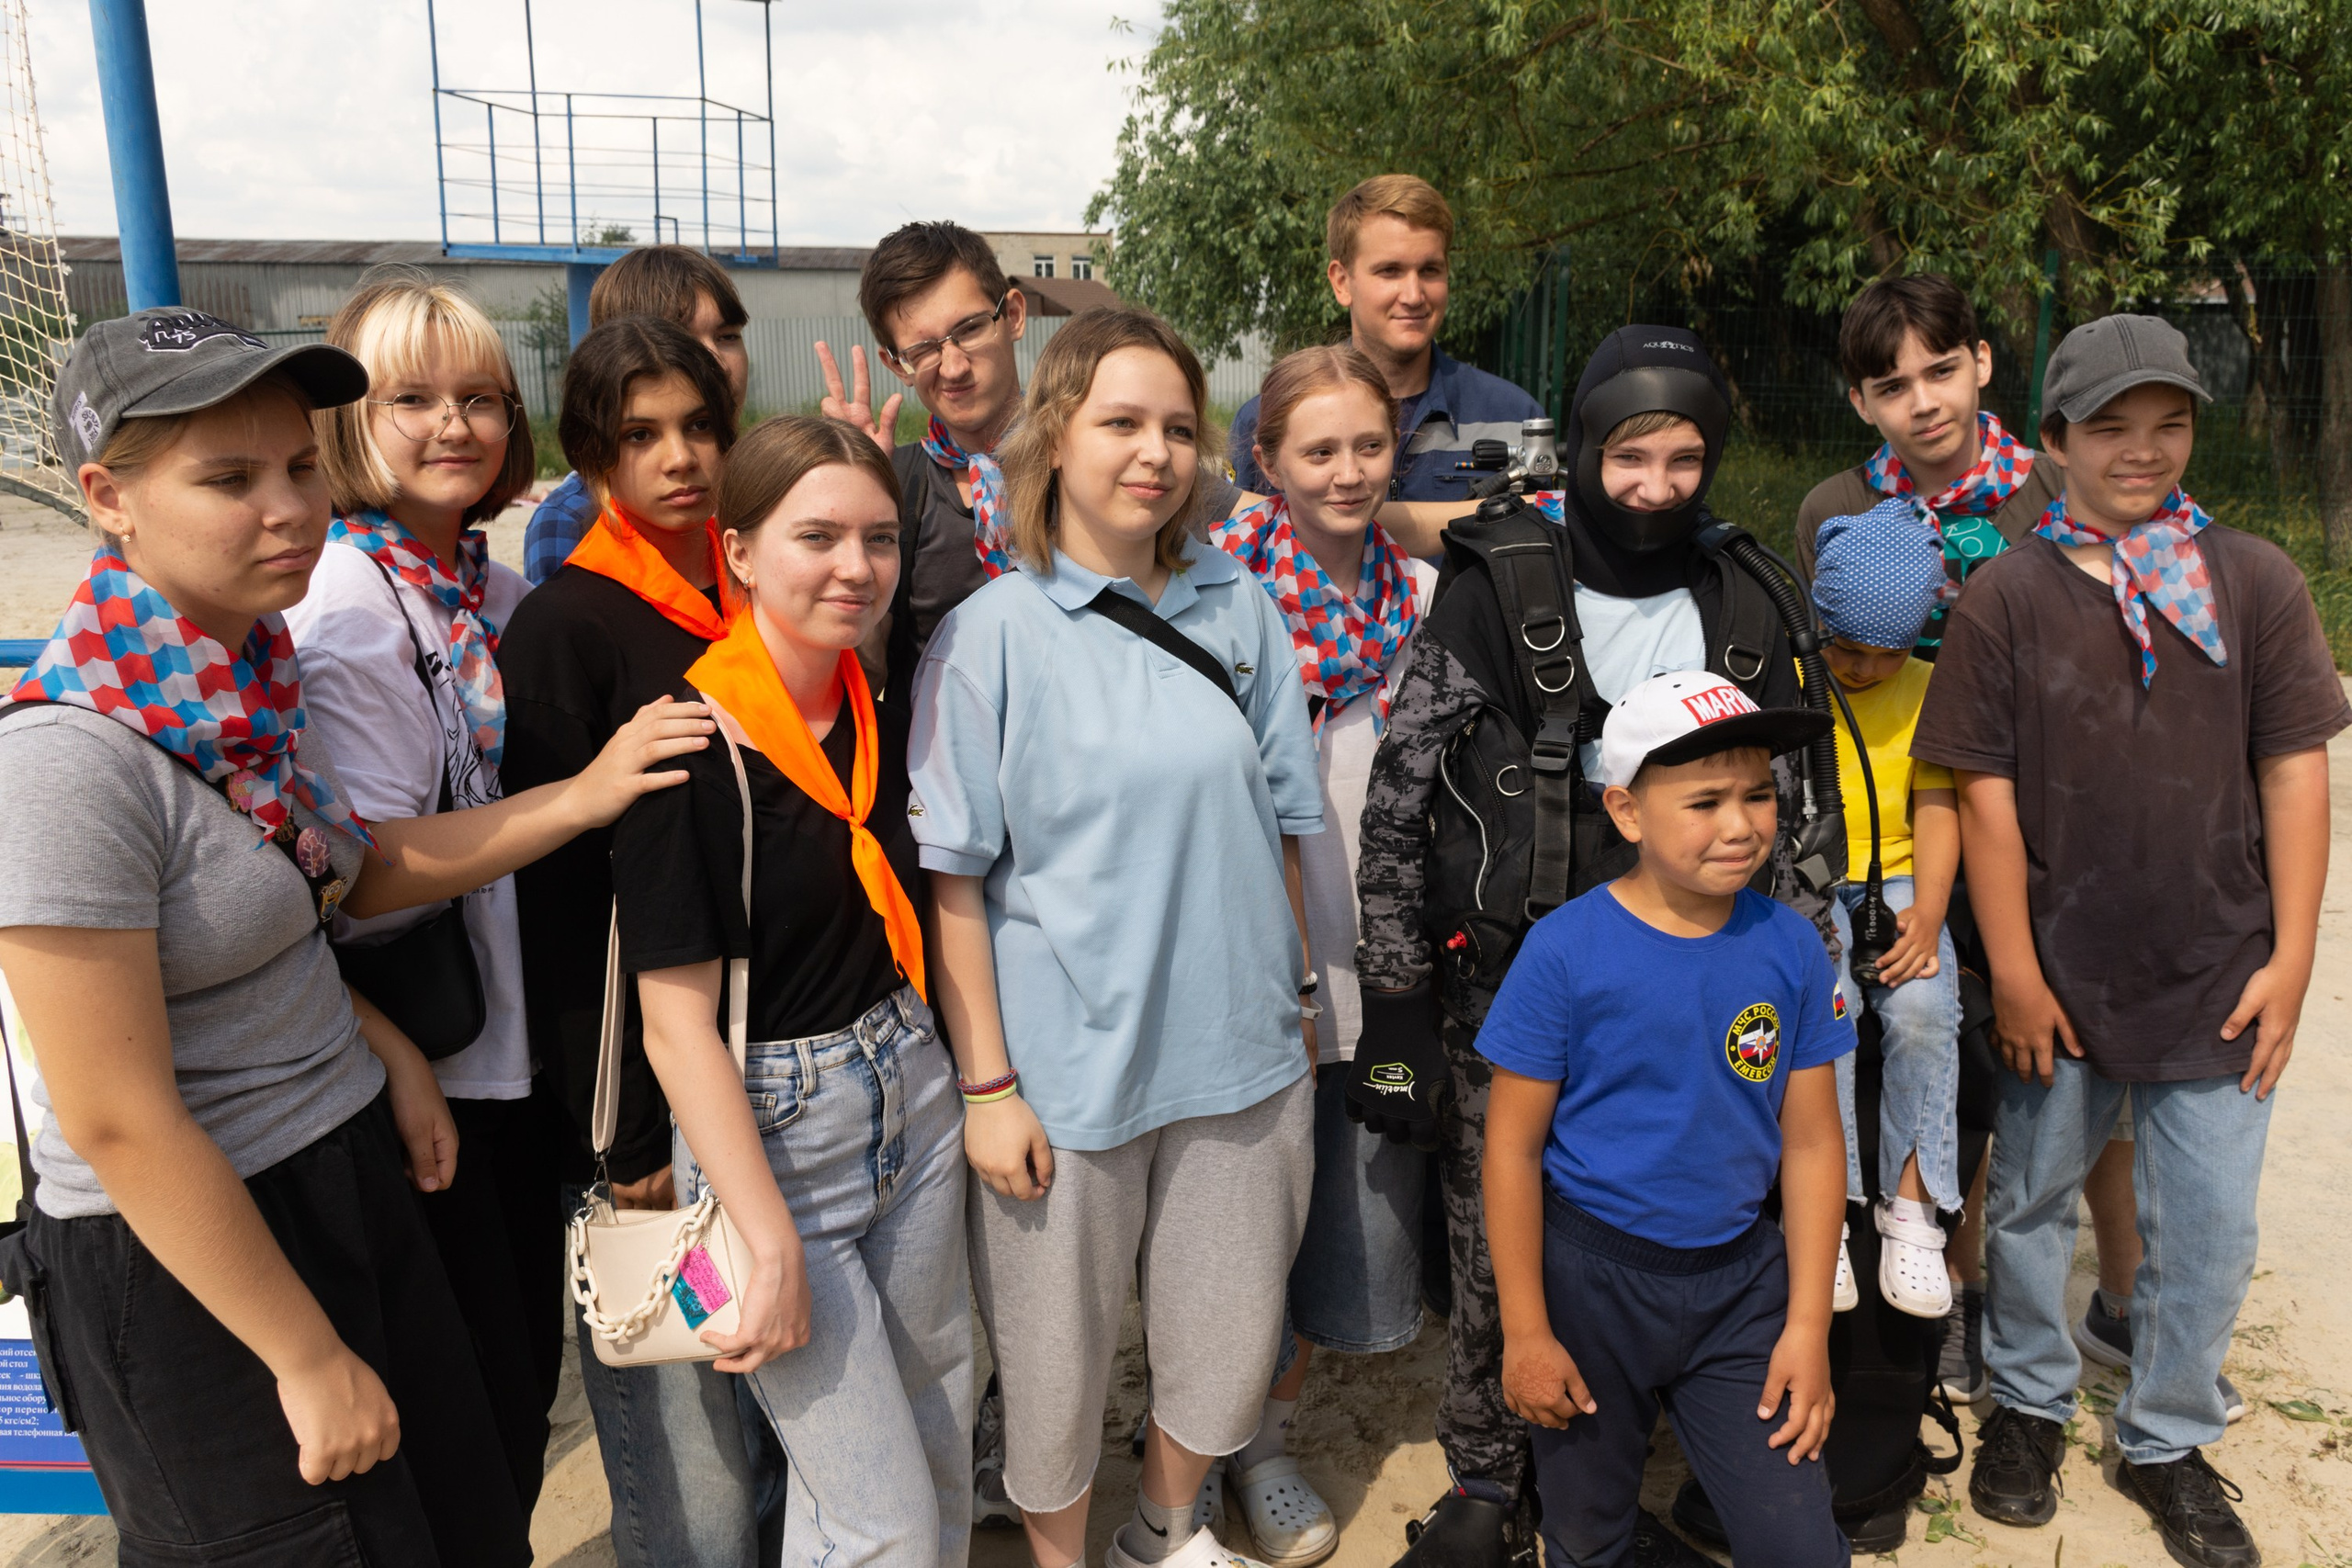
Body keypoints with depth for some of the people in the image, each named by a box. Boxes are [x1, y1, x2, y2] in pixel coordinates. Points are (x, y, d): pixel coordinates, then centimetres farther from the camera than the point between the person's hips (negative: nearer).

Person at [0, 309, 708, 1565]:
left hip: (348, 1169, 8)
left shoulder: (251, 675, 0)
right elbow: (117, 1124, -23)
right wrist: (312, 1361, -16)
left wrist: (579, 798, -3)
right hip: (190, 1258, -7)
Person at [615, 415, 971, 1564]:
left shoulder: (883, 713, 1)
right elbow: (678, 1028, -19)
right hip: (765, 1133, -6)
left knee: (942, 1454, 19)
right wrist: (772, 1249, -19)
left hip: (913, 1093, 7)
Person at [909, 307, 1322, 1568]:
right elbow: (954, 880, -9)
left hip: (1241, 1057, 4)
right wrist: (987, 1086, -11)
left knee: (1232, 1344, 16)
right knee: (1058, 1357, 12)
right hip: (1068, 1070, -3)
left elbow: (1278, 829, 9)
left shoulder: (1242, 611, 3)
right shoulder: (991, 634, -8)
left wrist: (1294, 1006, 9)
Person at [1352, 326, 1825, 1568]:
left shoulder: (1738, 615, 6)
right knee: (1497, 1253, 7)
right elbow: (1396, 803, -7)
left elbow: (1772, 814, 13)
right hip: (1506, 996, -3)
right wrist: (1395, 1001, -9)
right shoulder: (1495, 593, -7)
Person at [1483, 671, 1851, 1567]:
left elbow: (1813, 1144, 0)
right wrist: (1526, 1332, -9)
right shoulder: (1566, 950, -16)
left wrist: (1807, 1329, -1)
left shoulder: (1789, 947, -6)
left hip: (1740, 1281, 2)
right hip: (1590, 1279, -2)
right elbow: (1513, 1147, -11)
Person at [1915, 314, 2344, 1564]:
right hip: (2059, 979, -1)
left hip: (2219, 978, 1)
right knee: (2031, 1202, 15)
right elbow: (1986, 792, -6)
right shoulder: (2008, 594, -5)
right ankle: (2028, 1404, 38)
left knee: (2209, 1233, 10)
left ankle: (2168, 1441, 33)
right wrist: (2013, 970, -8)